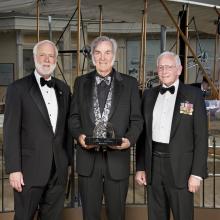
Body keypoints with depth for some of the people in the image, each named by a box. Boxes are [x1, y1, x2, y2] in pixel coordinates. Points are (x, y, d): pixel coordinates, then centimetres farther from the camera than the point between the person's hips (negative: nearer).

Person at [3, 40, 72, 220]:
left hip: (58, 170, 4)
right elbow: (11, 131, -7)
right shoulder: (18, 88, -4)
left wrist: (68, 160, 9)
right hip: (30, 170, -4)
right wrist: (14, 169, -12)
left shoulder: (63, 89, 10)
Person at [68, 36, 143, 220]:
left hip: (117, 158, -1)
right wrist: (79, 134, -10)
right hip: (88, 158, 1)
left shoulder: (129, 83, 4)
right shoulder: (81, 82, 9)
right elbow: (74, 116, 9)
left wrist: (130, 139, -15)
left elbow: (136, 119, 3)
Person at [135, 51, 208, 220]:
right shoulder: (149, 95, 9)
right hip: (153, 164, 4)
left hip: (180, 166, -3)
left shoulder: (193, 95, -2)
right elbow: (143, 133, 11)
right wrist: (140, 167, 7)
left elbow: (201, 136, -6)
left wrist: (197, 173, -11)